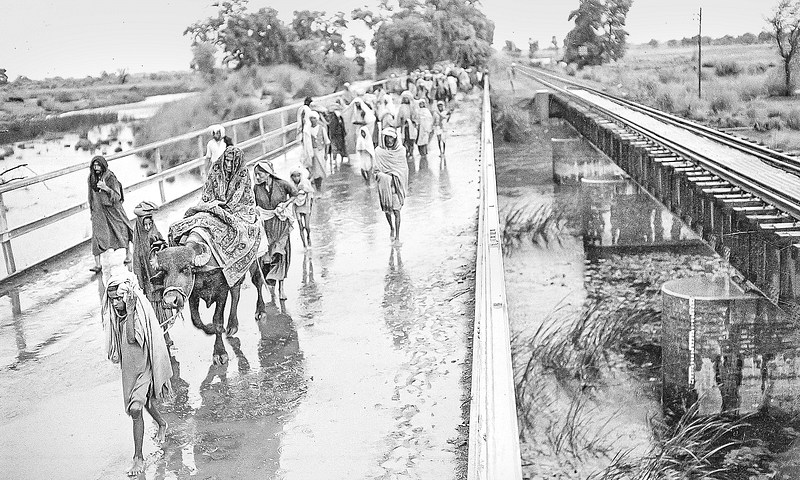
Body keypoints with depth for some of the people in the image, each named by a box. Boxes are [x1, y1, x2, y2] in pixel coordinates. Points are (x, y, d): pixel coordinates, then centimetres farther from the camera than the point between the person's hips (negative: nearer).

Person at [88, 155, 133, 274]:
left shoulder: (111, 178, -13)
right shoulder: (91, 178, 1)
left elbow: (117, 197, -15)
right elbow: (91, 196, 14)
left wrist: (106, 188, -28)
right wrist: (91, 211, 15)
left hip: (112, 209, -3)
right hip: (98, 211, 3)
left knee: (121, 232, 12)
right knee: (97, 236, -8)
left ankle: (128, 253, 37)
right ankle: (97, 264, -10)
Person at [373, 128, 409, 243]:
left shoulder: (401, 150, 1)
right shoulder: (379, 151, 0)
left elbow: (404, 168, 7)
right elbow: (377, 170, 3)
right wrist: (382, 175, -15)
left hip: (397, 184, -1)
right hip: (384, 184, 1)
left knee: (396, 210, -8)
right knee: (387, 210, 9)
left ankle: (397, 236, -3)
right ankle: (392, 228, 38)